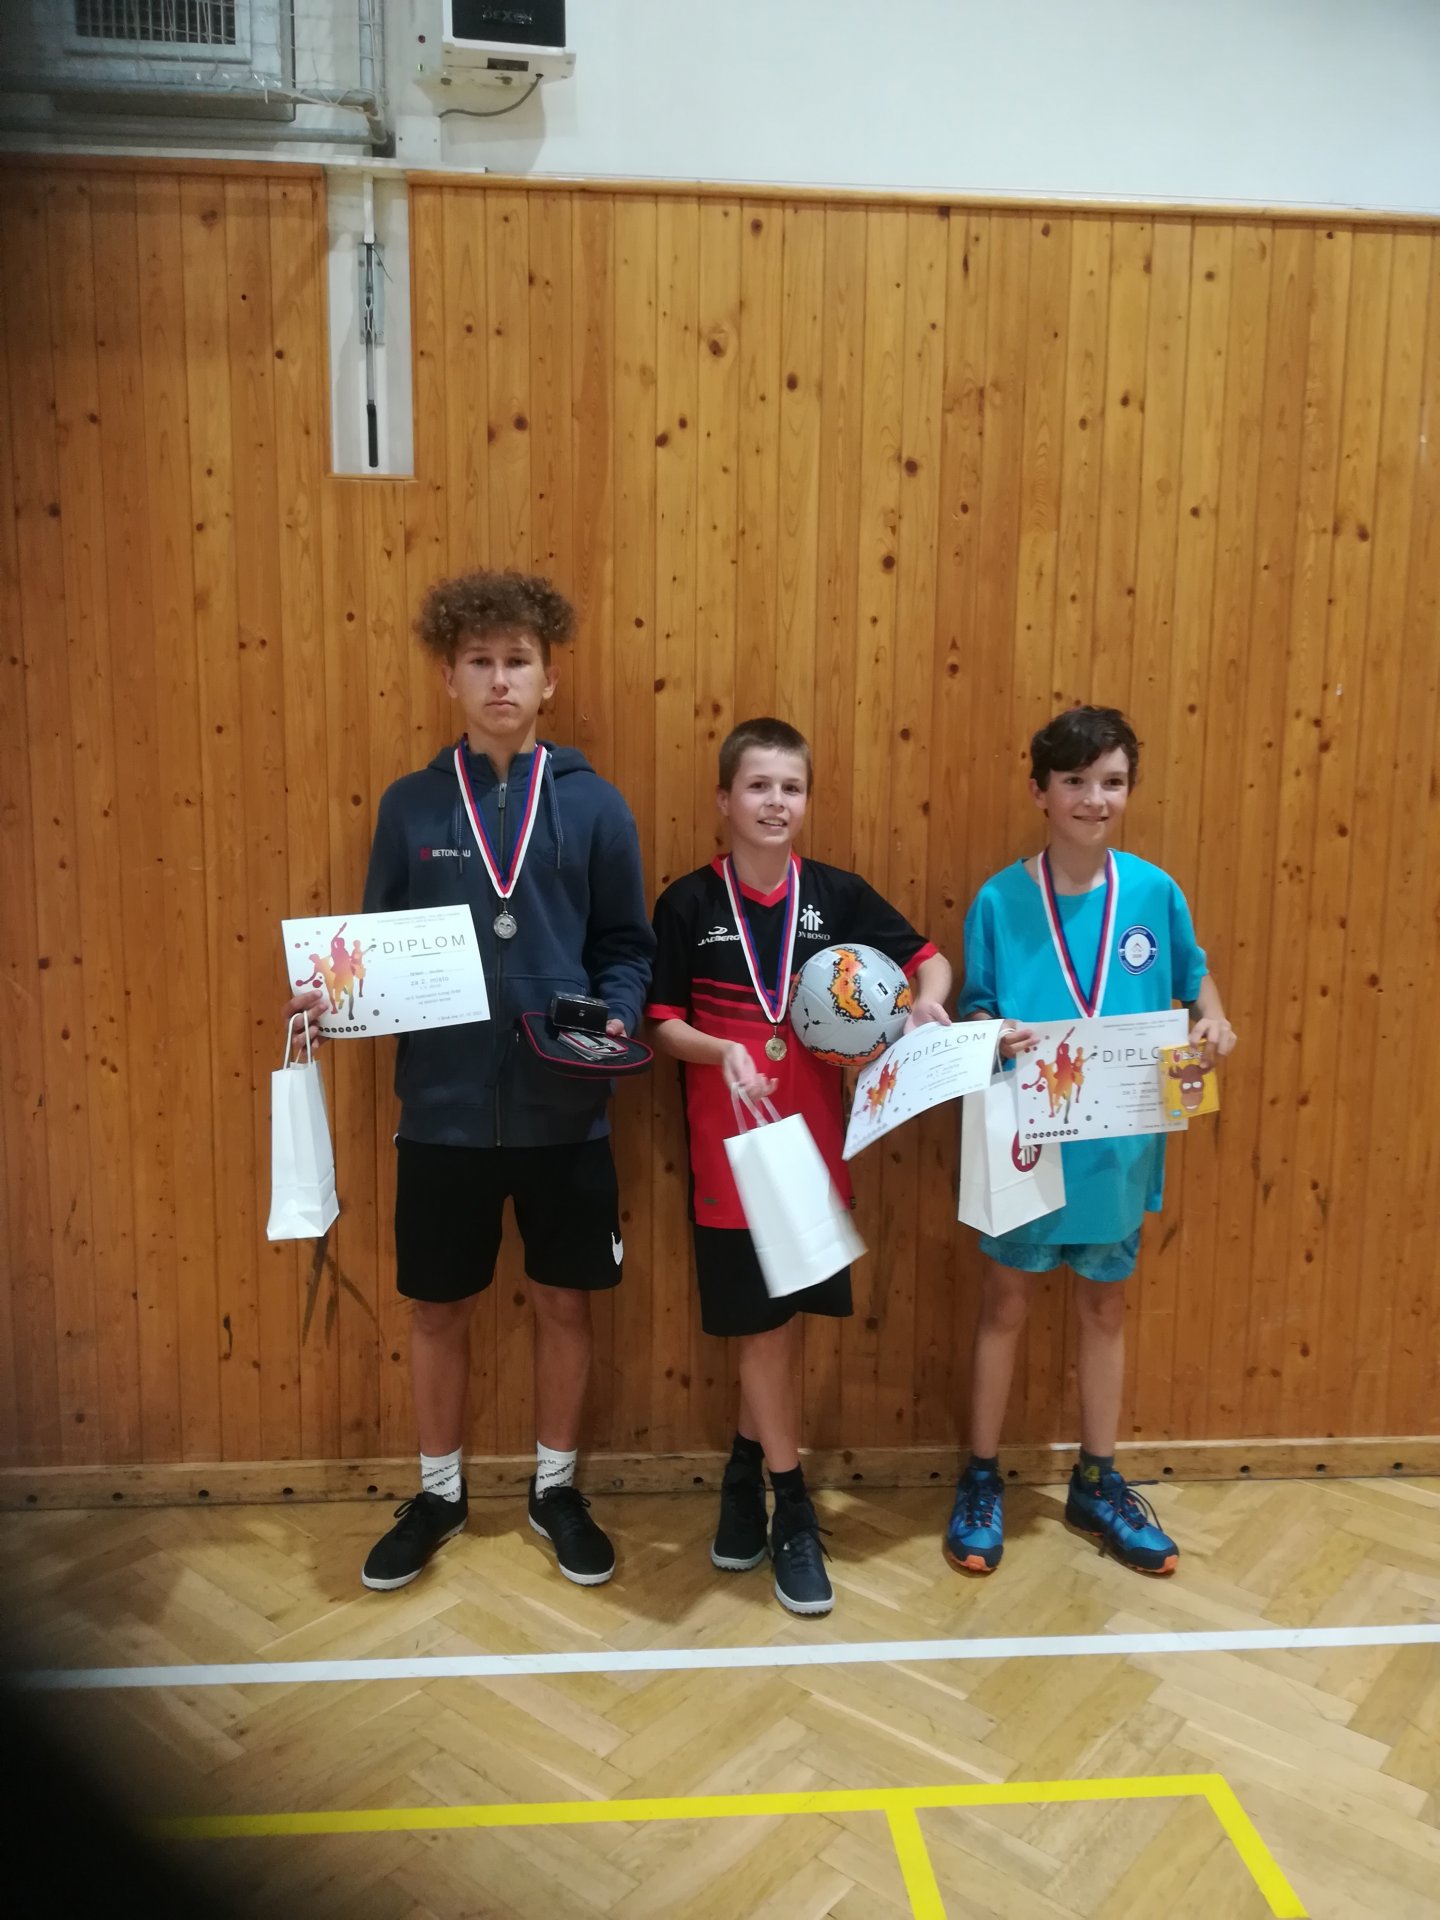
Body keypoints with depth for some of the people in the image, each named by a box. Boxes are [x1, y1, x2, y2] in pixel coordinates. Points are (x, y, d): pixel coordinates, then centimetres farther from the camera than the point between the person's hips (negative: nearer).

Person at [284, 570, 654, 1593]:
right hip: (443, 1110, 1)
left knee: (563, 1303, 12)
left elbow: (627, 947, 2)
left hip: (564, 1114, 0)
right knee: (437, 1309, 13)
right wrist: (336, 996, -12)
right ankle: (439, 1492, 35)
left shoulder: (592, 803, 0)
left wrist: (616, 1021, -16)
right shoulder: (411, 804, 3)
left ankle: (556, 1487, 34)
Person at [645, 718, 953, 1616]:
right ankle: (792, 1512, 20)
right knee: (766, 1325, 4)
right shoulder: (689, 903, -4)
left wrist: (927, 999, -15)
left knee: (784, 1323, 10)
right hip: (730, 1147, -2)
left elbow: (930, 960, 7)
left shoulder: (837, 893, 1)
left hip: (813, 1142, 2)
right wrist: (721, 1053, -22)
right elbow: (662, 1023, -3)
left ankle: (745, 1470, 33)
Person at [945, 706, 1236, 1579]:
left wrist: (1213, 1020, -10)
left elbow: (1192, 972, 10)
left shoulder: (1154, 891, -5)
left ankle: (1097, 1484, 34)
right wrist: (996, 1034, -25)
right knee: (1007, 1301, 10)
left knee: (1105, 1306, 16)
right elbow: (973, 1009, -4)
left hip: (1120, 1140, 3)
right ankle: (983, 1479, 27)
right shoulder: (999, 900, -10)